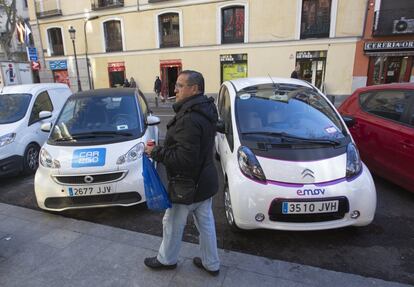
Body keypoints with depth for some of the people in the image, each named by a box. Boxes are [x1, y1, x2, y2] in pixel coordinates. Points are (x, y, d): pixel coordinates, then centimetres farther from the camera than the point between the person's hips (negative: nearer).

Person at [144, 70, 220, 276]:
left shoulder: (189, 120, -29)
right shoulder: (205, 112, 4)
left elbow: (184, 159, -32)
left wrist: (156, 152, -20)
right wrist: (161, 149, 9)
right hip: (205, 181, 9)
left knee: (172, 224, 16)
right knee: (206, 223, 21)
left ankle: (166, 259, 42)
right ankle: (211, 264, 39)